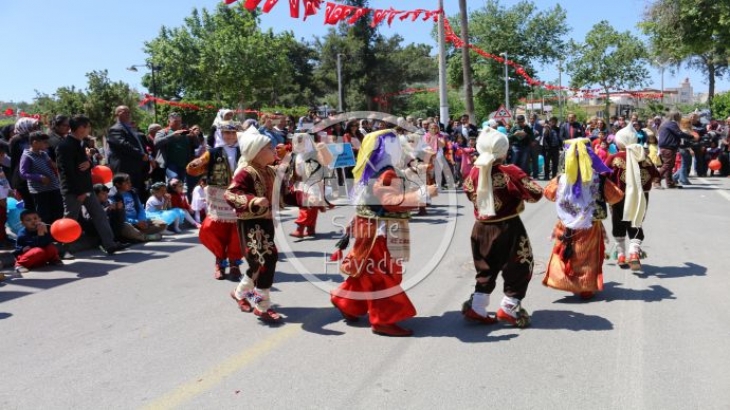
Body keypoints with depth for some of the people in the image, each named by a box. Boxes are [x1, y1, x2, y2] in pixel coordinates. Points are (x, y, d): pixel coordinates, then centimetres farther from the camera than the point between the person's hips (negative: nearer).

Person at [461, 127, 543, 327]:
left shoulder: (475, 171, -4)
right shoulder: (510, 172, -17)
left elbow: (469, 191, 14)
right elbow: (536, 193, -12)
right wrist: (524, 185, 7)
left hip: (483, 228, 5)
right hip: (508, 228, -5)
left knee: (486, 269, 19)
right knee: (519, 267, 13)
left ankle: (476, 308, 18)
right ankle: (509, 308, 14)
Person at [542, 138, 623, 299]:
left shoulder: (561, 180, -11)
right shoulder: (599, 180, -14)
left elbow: (548, 193, 8)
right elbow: (617, 196, -2)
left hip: (567, 228, 1)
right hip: (591, 229, 0)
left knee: (565, 256, 17)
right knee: (588, 260, 13)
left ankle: (563, 282, 19)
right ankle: (586, 289, 19)